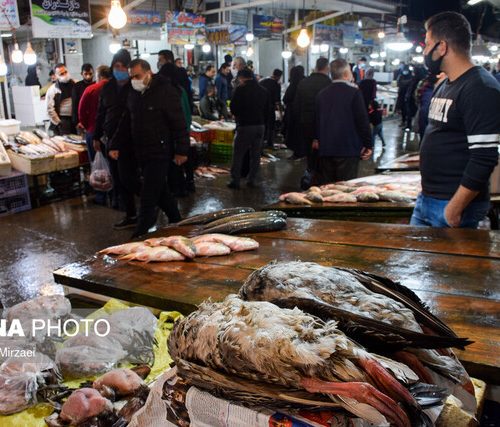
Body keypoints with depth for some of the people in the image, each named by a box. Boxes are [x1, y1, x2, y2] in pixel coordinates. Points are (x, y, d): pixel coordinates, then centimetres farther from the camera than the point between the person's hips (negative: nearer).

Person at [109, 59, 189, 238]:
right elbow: (126, 123, 18)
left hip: (159, 152, -8)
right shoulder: (133, 94, 12)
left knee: (148, 196, -7)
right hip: (141, 153, 8)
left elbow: (179, 123, -14)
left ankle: (139, 234, -1)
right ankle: (176, 221, 30)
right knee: (161, 192, 15)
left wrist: (181, 150, -16)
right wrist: (116, 146, 11)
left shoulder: (166, 91, -12)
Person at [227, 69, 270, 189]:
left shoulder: (240, 89, -8)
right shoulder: (263, 90, 10)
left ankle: (235, 181, 0)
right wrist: (261, 120, 14)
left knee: (238, 154, 2)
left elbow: (233, 108, -8)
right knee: (255, 154, 12)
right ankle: (251, 179, 15)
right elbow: (268, 108, 12)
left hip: (245, 125, -5)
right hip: (260, 125, 5)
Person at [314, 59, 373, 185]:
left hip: (324, 149, 5)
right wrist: (368, 145, -1)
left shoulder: (322, 94, 9)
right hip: (348, 148, -5)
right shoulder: (354, 92, -7)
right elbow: (363, 120, -8)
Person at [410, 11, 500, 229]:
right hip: (427, 199, 8)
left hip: (453, 205, -8)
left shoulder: (481, 89, -15)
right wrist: (427, 191, 17)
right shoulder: (444, 86, 14)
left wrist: (455, 209, -21)